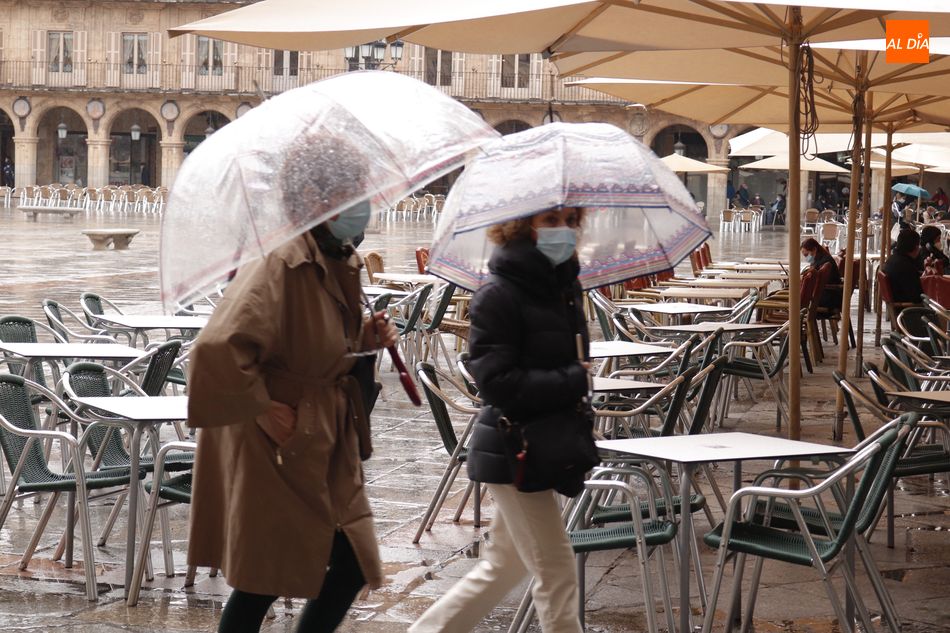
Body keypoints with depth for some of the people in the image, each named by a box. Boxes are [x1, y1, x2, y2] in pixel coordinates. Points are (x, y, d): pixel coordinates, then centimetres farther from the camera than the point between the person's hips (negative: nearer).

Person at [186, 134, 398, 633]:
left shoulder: (339, 265, 8)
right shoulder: (279, 266, -22)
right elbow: (216, 350, -34)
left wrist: (366, 339, 4)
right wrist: (263, 410, -23)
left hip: (328, 450, 9)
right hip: (277, 450, -9)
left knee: (353, 567, 9)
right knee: (263, 582, 1)